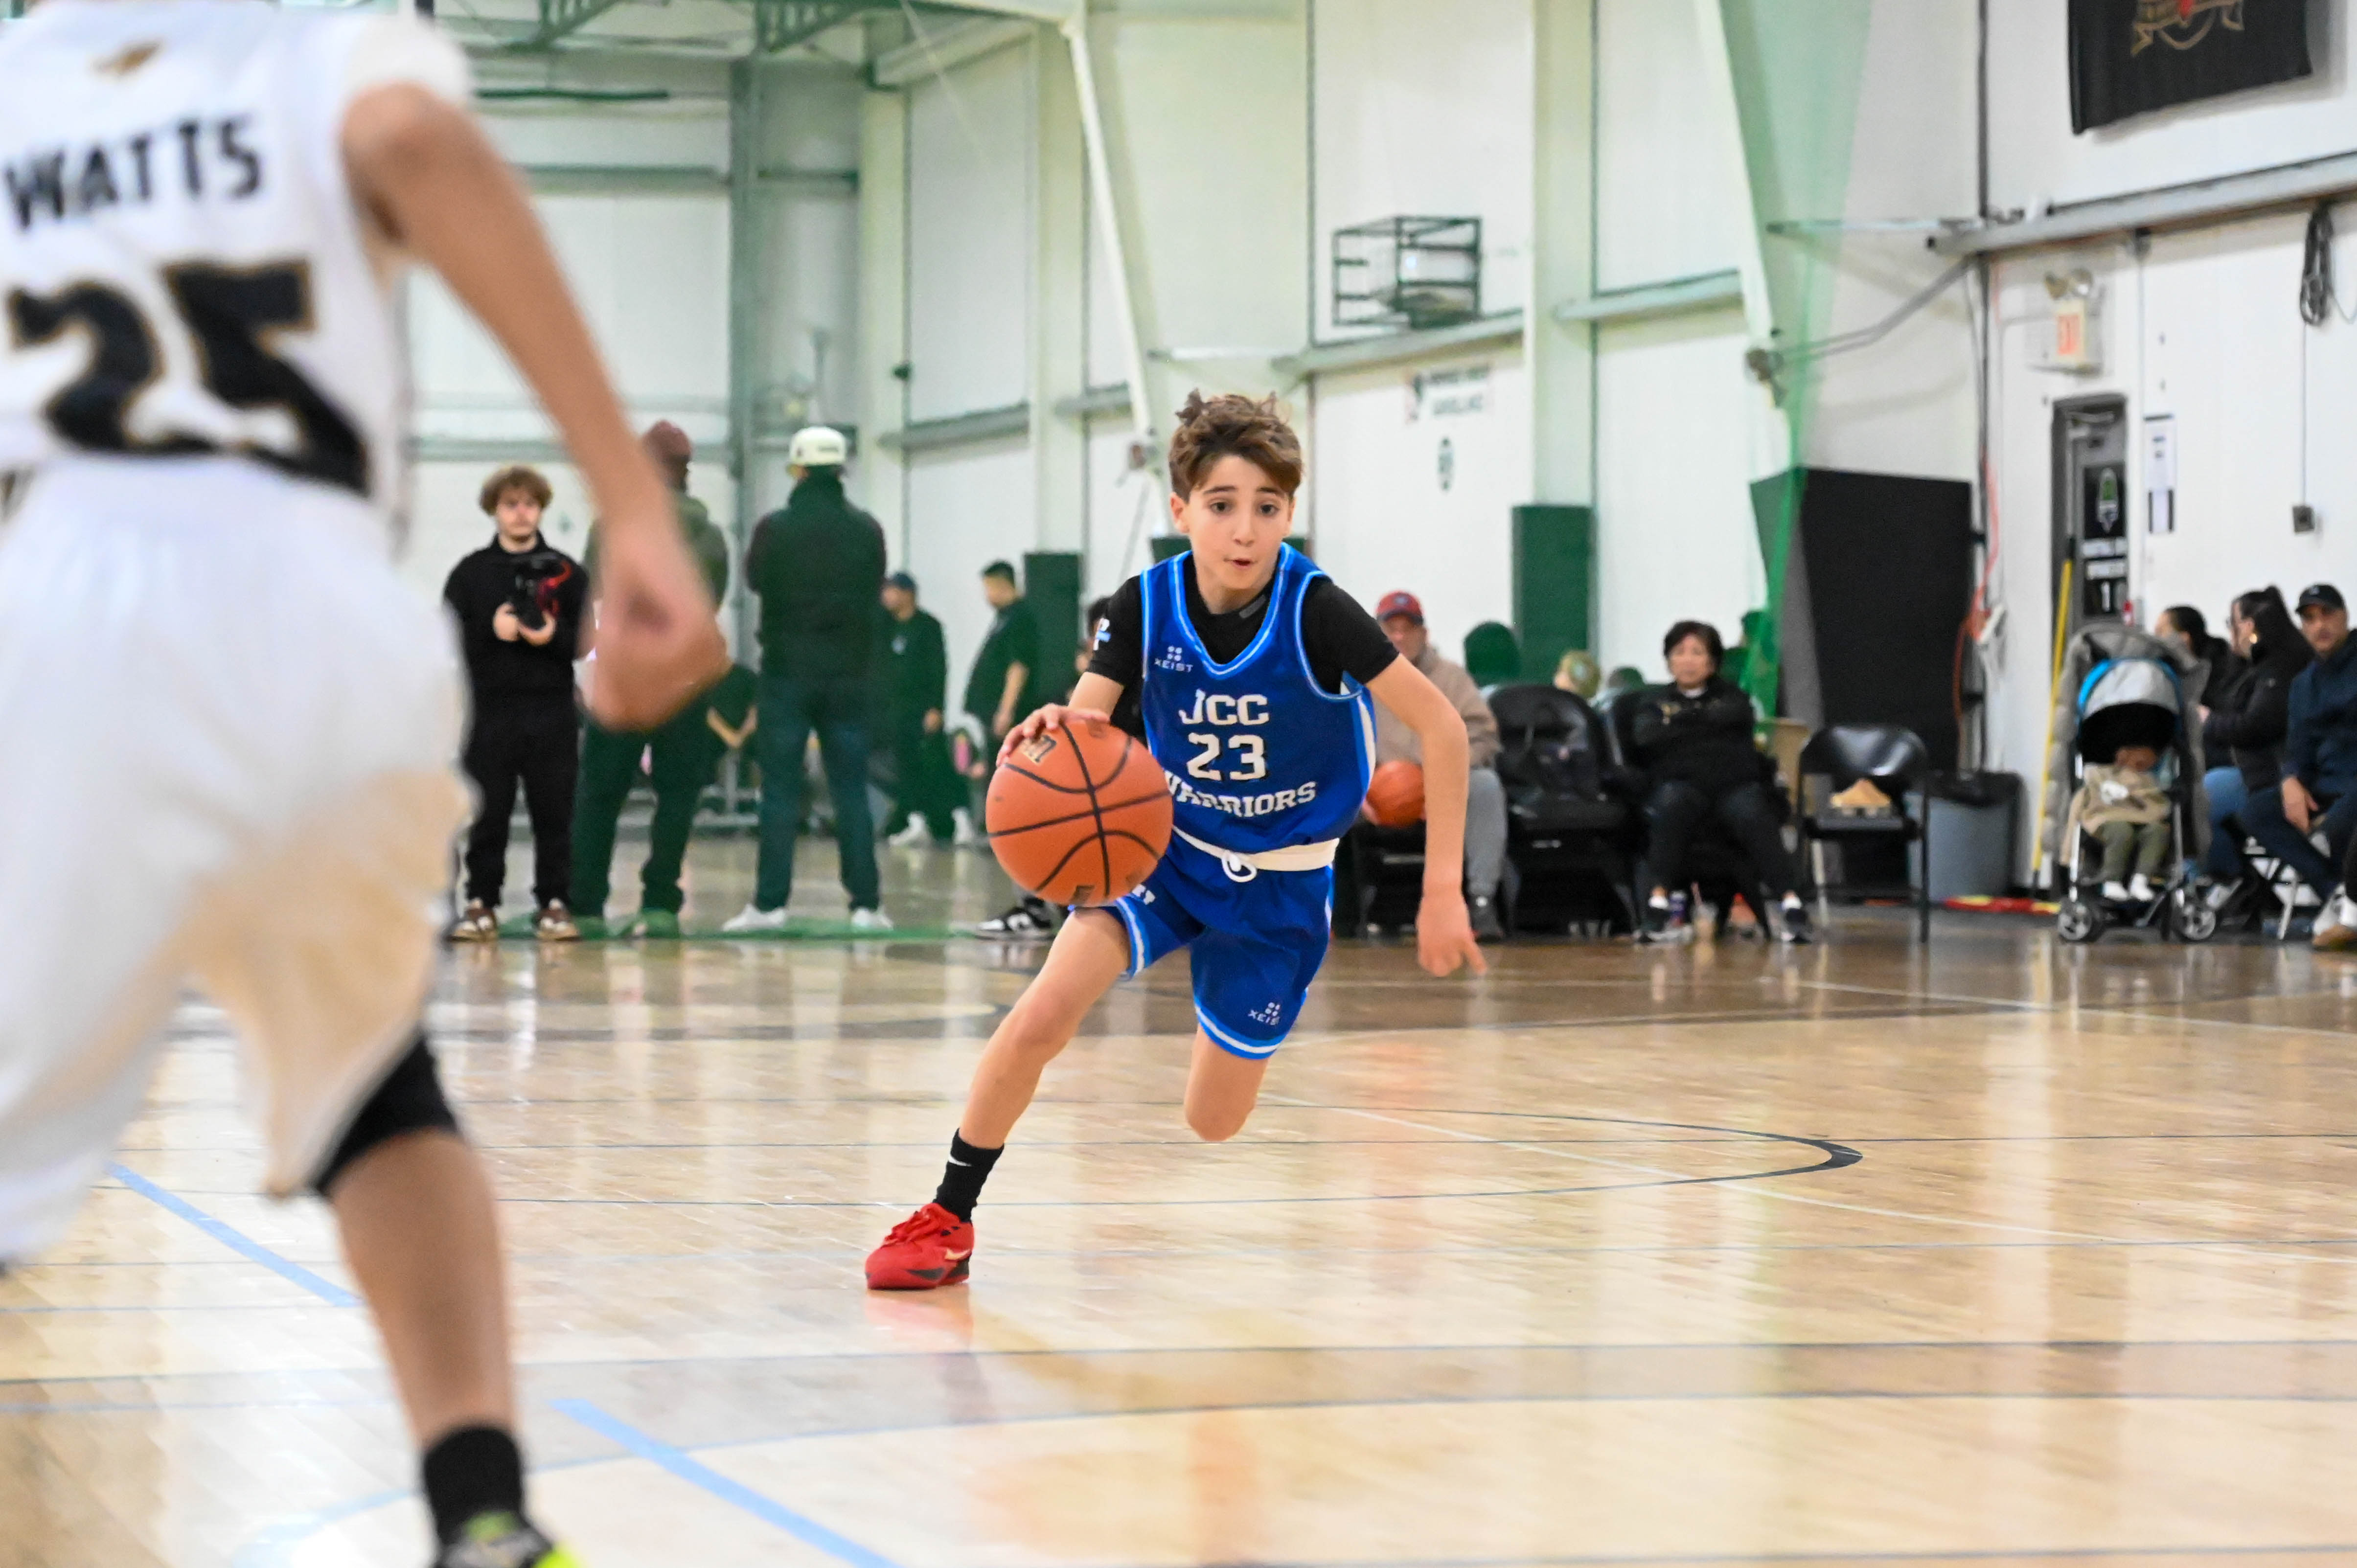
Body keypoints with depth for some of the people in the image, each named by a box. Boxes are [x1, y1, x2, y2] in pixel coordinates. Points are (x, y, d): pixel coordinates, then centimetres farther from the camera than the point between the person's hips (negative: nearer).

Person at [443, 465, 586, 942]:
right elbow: (449, 637, 2)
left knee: (554, 811, 1)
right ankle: (481, 903, 8)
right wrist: (491, 631, -13)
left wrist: (554, 636, -14)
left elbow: (585, 639, 6)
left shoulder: (565, 571, 9)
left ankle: (554, 902, 7)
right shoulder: (471, 573, 8)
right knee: (487, 812, 1)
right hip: (491, 709, 0)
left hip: (552, 710, 0)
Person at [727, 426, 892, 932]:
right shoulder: (867, 530, -3)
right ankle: (866, 902, 3)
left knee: (780, 790, 3)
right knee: (851, 790, 6)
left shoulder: (775, 528, -10)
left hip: (788, 670, -2)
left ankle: (770, 902, -1)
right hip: (850, 675, 2)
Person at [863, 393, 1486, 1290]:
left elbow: (1440, 725, -18)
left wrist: (1442, 892, -18)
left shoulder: (1315, 612, -24)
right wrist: (1050, 736, -43)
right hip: (1167, 845, 1)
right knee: (1039, 1017, -23)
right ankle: (947, 1222, -4)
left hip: (1279, 880, -1)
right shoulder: (1146, 606, -16)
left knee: (1211, 1127, 5)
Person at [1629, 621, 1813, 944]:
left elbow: (1735, 717, -2)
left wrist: (1678, 723, 1)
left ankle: (1789, 902, -43)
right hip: (1681, 782, 0)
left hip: (1735, 783, 0)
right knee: (1671, 802, -36)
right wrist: (1705, 727, 1)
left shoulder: (1731, 696, 23)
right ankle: (1660, 899, -38)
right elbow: (1646, 739, 1)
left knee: (1752, 811, -34)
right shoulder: (1655, 700, 22)